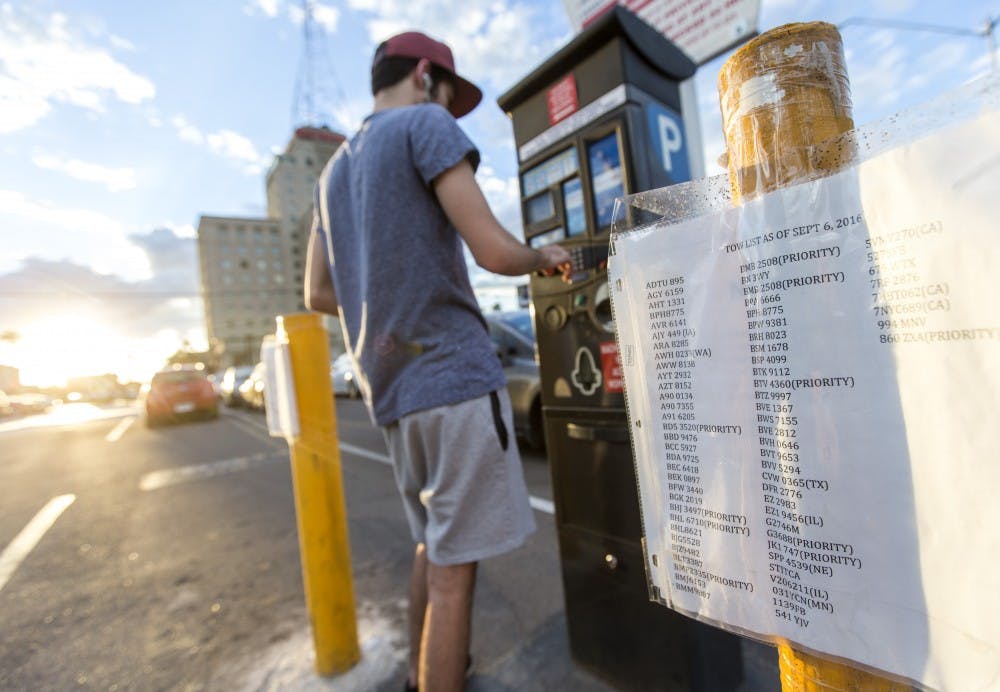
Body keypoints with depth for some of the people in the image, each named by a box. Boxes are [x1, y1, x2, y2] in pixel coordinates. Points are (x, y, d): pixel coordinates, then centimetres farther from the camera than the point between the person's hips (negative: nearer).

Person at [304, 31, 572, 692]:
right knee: (455, 566, 3)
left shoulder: (334, 170, 21)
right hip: (456, 375, -8)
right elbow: (495, 252, -12)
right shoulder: (426, 125, -1)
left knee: (434, 544, 24)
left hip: (392, 388, 9)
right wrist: (545, 257, 7)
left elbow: (318, 294, 18)